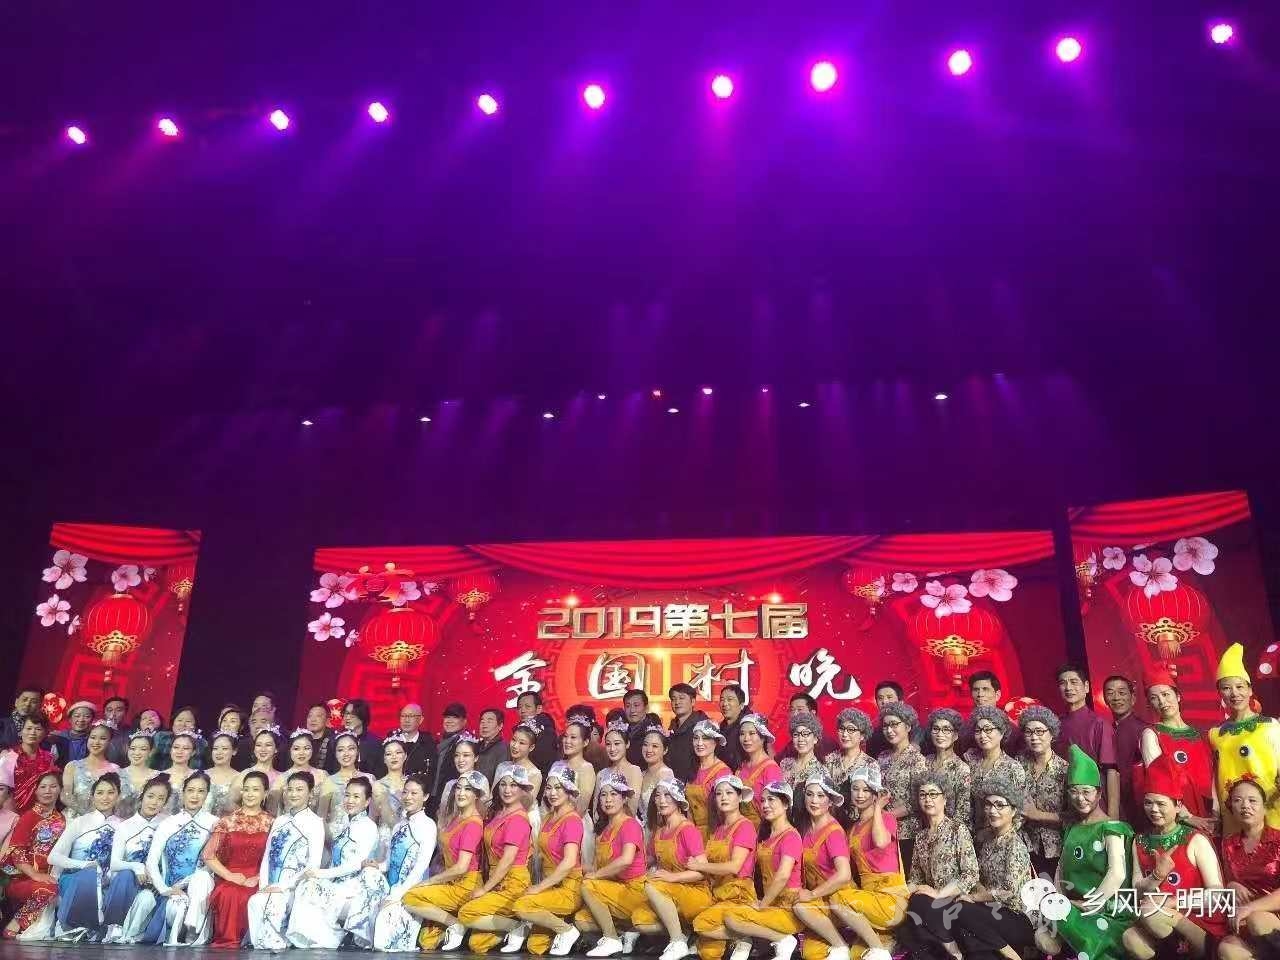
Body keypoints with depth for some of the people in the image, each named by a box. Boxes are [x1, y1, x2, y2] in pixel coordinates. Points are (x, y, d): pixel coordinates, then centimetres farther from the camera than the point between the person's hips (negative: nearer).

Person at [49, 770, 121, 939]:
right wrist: (85, 865, -19)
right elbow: (54, 857, -5)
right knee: (91, 876, -37)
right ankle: (68, 926, -12)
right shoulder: (80, 822, 1)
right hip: (74, 879, -2)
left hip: (104, 881, 2)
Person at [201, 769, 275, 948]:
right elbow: (208, 855, 3)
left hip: (256, 882, -1)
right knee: (229, 896, -33)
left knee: (249, 899, -34)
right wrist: (229, 875, -8)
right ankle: (226, 942, -16)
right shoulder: (228, 820, 10)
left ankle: (247, 941, -13)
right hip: (228, 880, 1)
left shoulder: (270, 823, 9)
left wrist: (258, 878, -13)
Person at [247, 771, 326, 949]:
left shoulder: (315, 822, 0)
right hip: (271, 887, 5)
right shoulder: (279, 821, 19)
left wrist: (283, 887, -16)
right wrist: (264, 886, -3)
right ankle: (260, 947, -17)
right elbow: (267, 856, 15)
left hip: (296, 887, -4)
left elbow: (313, 864, -9)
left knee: (272, 905, -34)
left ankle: (274, 947, -14)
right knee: (254, 901, -29)